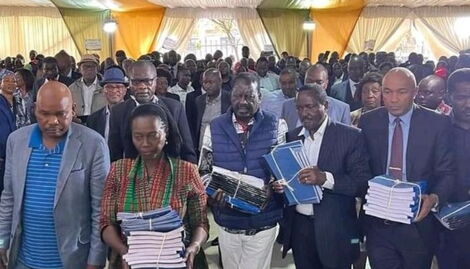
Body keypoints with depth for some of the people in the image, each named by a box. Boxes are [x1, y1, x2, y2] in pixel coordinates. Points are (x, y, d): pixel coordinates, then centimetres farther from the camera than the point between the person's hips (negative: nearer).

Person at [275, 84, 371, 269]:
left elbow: (362, 183, -14)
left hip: (334, 230, -4)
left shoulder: (350, 136, -8)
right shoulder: (292, 136, 7)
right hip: (299, 227, 4)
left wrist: (325, 178, -28)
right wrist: (280, 185, -9)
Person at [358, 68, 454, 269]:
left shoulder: (438, 123, -6)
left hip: (418, 223, -1)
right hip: (378, 223, 1)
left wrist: (434, 198, -23)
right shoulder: (368, 122, 0)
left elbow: (447, 172, -5)